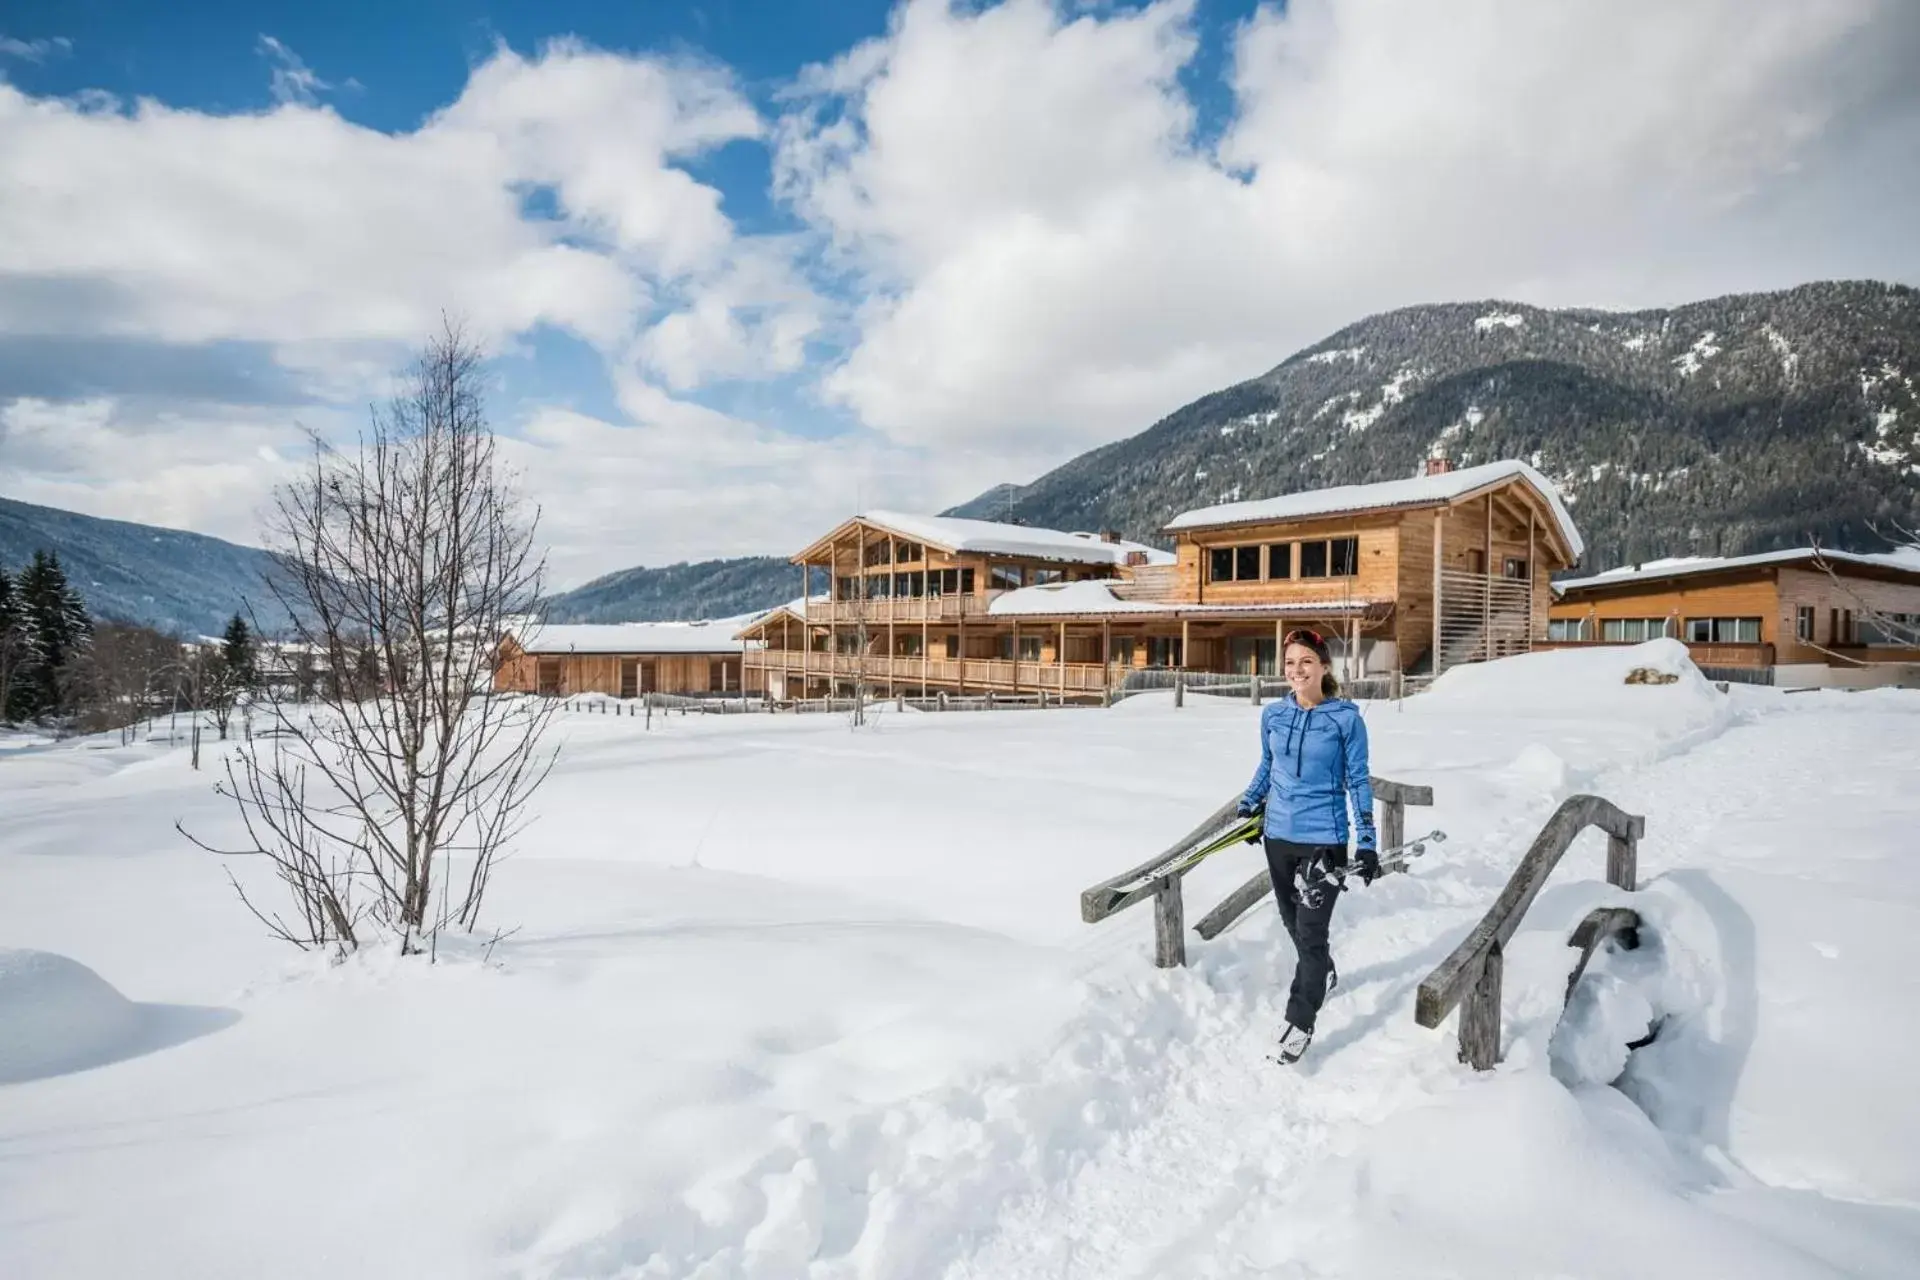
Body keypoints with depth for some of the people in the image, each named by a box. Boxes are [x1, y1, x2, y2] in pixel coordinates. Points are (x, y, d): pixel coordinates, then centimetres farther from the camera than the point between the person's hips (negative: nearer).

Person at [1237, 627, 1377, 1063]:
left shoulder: (1346, 718, -9)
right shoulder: (1273, 715, 0)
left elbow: (1358, 782, -4)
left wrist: (1366, 841, -6)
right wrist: (1246, 808, 18)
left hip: (1324, 839, -4)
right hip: (1278, 835, 5)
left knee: (1310, 932, -4)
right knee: (1294, 924, 19)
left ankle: (1300, 1023, 8)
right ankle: (1323, 972, 48)